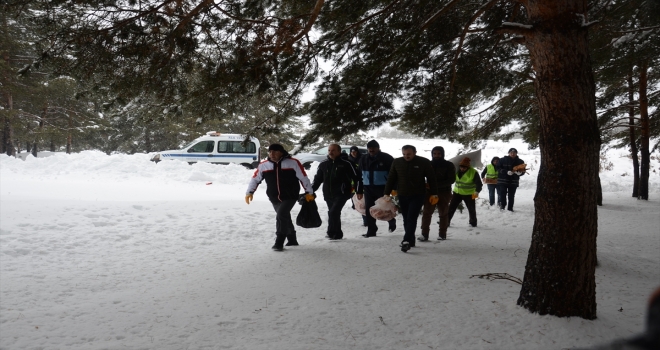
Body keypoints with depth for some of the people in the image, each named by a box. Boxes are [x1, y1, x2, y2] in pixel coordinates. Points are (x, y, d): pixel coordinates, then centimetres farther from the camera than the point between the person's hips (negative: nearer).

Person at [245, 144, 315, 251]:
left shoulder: (293, 163, -7)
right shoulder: (263, 165, 1)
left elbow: (303, 178, -2)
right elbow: (255, 179, 7)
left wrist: (309, 192, 0)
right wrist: (249, 192, -2)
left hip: (290, 197, -4)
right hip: (274, 199, 5)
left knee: (281, 215, -21)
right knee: (285, 218, 16)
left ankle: (279, 243, -16)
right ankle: (292, 239, 36)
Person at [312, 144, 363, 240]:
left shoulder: (346, 163, -4)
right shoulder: (324, 164, 10)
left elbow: (357, 178, -1)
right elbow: (317, 179, 18)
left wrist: (359, 191, -5)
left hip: (342, 194, -5)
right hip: (328, 195, 5)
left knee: (333, 212, -19)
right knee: (334, 214, 11)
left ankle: (332, 233, -9)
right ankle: (338, 234, 24)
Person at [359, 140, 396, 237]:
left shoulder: (386, 158, -7)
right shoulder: (363, 159, 9)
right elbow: (360, 174, 16)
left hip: (382, 188, -4)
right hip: (368, 187, 5)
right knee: (369, 209, 2)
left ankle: (392, 222, 33)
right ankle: (371, 230, 9)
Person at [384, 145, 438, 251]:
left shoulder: (424, 162, -5)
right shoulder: (397, 162, 3)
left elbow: (431, 179, 0)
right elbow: (391, 179, 8)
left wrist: (434, 194, -3)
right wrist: (387, 193, 4)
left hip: (418, 196, -4)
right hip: (402, 196, 4)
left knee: (411, 218, -14)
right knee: (406, 219, 9)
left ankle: (406, 241, -20)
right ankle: (411, 241, 20)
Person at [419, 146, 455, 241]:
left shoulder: (449, 165, 0)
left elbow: (452, 180, -9)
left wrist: (437, 184, -20)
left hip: (444, 193, -1)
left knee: (443, 214, 8)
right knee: (427, 213, -8)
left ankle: (442, 234, 18)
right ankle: (424, 234, -8)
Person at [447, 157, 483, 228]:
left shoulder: (473, 173, -18)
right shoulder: (457, 170, -5)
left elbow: (479, 184, -19)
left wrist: (476, 191, -36)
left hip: (469, 194, -3)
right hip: (457, 192, 3)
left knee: (471, 209, 8)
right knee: (451, 207, 2)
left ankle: (473, 222, 29)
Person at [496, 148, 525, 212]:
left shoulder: (520, 161, 5)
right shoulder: (503, 160, -4)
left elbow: (523, 171, 7)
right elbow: (498, 168, -9)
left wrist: (520, 173, -18)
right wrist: (507, 172, -23)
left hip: (514, 182, 2)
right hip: (503, 181, -2)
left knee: (511, 196, 7)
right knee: (502, 194, -8)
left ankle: (510, 208, 16)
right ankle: (502, 205, 10)